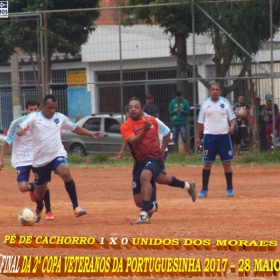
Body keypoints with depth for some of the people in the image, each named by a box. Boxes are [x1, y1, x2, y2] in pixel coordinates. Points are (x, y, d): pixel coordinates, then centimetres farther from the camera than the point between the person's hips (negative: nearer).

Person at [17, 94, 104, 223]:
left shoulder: (60, 118, 5)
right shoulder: (34, 118, -5)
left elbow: (75, 128, 18)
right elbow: (20, 130, -17)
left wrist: (91, 134, 8)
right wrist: (22, 131, -40)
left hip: (57, 155, 0)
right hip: (40, 159, 0)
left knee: (65, 173, -32)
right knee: (40, 191, 10)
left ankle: (76, 207, -28)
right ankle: (39, 209, 47)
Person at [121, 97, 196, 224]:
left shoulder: (152, 120, 2)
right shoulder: (126, 126, -8)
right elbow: (133, 141, -27)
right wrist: (144, 130, -41)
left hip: (155, 158, -2)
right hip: (140, 161, 2)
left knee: (145, 176, -36)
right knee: (139, 201, 8)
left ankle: (145, 213, -40)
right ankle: (152, 206, 46)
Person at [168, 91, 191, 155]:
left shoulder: (185, 102, 2)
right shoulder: (172, 102, 7)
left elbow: (188, 112, 2)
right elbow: (169, 112, 7)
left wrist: (183, 111, -16)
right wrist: (174, 111, -12)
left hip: (182, 123, -2)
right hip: (174, 123, 2)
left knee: (184, 139, -9)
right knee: (175, 140, 5)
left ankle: (187, 154, -9)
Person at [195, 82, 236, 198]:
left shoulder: (225, 102, 3)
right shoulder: (205, 104, 3)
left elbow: (232, 117, 4)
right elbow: (200, 122, 8)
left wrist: (232, 127, -17)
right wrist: (197, 136, 4)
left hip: (223, 136, 0)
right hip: (209, 136, 0)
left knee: (226, 162, 3)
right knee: (207, 163, 1)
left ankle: (230, 189, 11)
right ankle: (204, 189, 7)